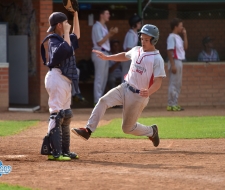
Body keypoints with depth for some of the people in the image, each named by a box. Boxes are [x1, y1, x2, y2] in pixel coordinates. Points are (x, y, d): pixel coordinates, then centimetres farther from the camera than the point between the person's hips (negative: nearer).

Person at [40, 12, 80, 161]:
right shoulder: (54, 39, -10)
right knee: (57, 114, -14)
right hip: (57, 77, -11)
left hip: (65, 80, 11)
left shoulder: (63, 39, 18)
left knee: (66, 115, 14)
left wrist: (75, 14, 30)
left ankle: (65, 151, 21)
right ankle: (55, 152, -19)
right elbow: (66, 49, -28)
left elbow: (76, 36, 34)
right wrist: (66, 32, -18)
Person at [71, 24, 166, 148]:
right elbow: (125, 56, 30)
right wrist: (107, 57, 25)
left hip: (139, 96, -6)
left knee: (127, 128, 4)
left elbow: (158, 82, -19)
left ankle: (151, 131, 32)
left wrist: (148, 92, -38)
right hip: (124, 88, 6)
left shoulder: (157, 59, -13)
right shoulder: (136, 51, 7)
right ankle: (88, 130, -23)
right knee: (103, 101, -20)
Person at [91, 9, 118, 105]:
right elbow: (99, 42, -17)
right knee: (99, 78, -9)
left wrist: (112, 33, 3)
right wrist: (110, 33, -18)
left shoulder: (104, 26, 16)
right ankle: (97, 100, -7)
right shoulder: (97, 26, -13)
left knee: (104, 77, 13)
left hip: (105, 53, 10)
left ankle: (100, 98, 19)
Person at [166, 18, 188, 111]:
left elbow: (185, 47, 14)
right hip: (175, 61, -10)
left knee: (178, 84, 12)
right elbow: (170, 51, -18)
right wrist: (172, 65, -23)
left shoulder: (178, 37, 16)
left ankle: (174, 104, 17)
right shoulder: (171, 37, -13)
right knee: (173, 84, -8)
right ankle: (171, 105, -7)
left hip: (179, 62, 10)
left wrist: (185, 35, 9)